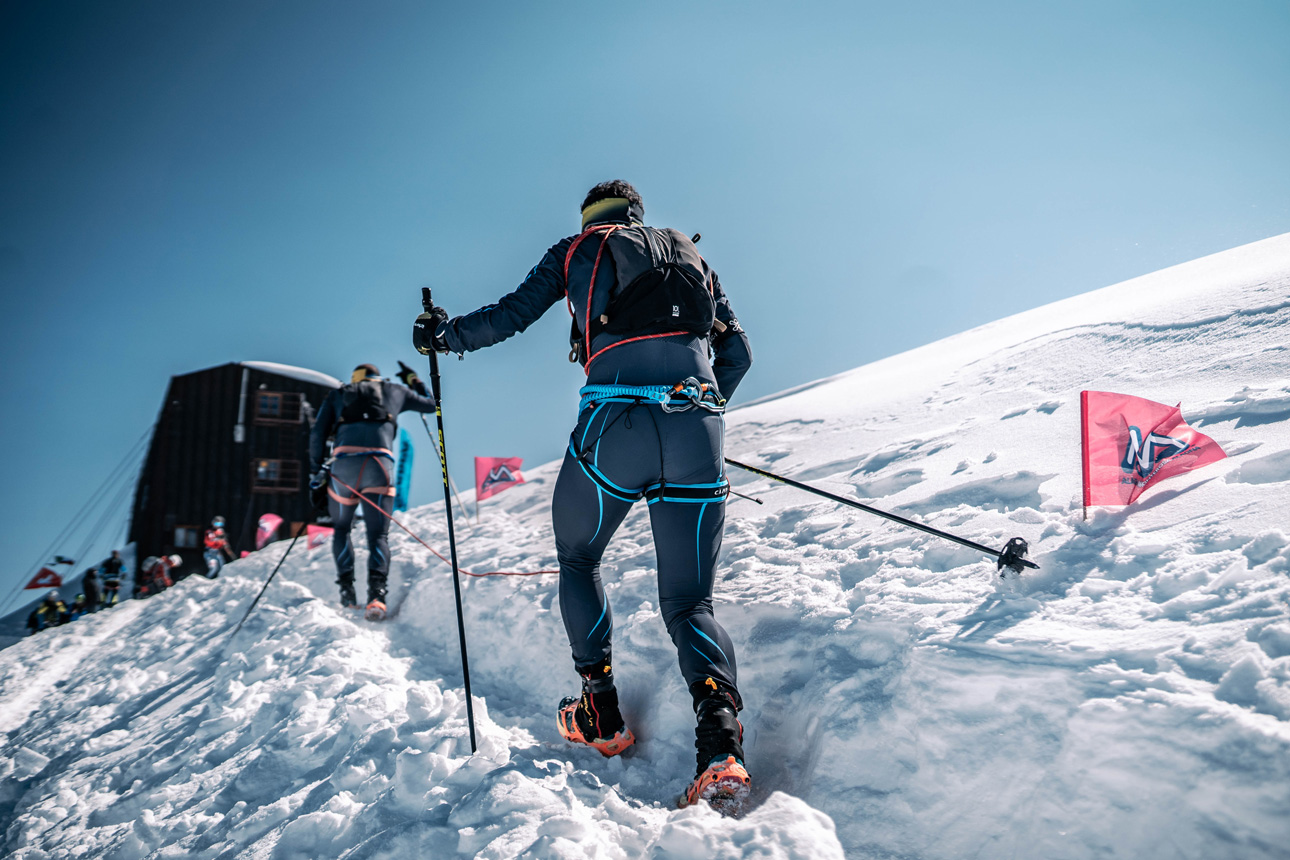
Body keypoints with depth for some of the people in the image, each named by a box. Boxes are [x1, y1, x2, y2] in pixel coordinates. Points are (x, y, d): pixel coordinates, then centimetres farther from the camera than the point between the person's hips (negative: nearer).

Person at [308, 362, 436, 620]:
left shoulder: (337, 395, 27)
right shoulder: (393, 391, 27)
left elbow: (318, 434, 15)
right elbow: (430, 404, 40)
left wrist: (316, 474, 15)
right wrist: (414, 381, 56)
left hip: (342, 464, 1)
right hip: (379, 465, -1)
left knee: (341, 529, 22)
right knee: (378, 534, 4)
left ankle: (346, 588, 11)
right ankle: (376, 592, -17)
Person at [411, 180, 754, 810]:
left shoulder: (577, 250, 19)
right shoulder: (693, 258, 27)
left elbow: (510, 316, 16)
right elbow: (737, 353, 23)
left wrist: (443, 335, 33)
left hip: (615, 426, -2)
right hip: (698, 438, 3)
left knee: (577, 560, 24)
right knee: (688, 601, 9)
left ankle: (601, 715, 20)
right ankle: (721, 741, -15)